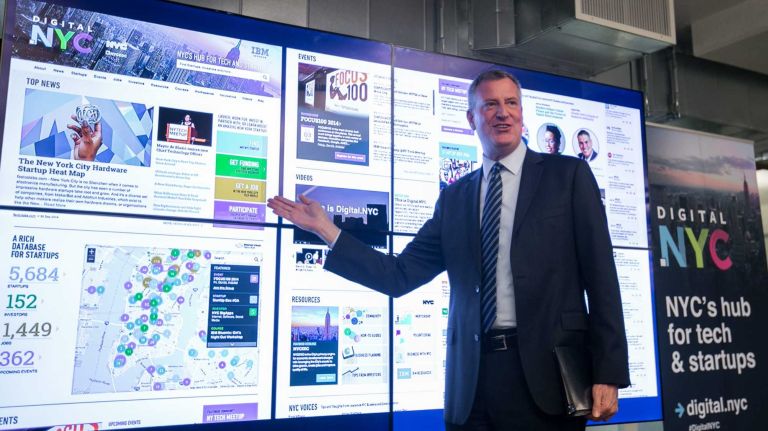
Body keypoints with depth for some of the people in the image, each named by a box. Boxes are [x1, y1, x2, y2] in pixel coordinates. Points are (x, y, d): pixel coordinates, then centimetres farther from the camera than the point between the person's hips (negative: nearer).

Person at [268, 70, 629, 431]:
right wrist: (326, 230, 2)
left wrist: (608, 374, -7)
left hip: (546, 371, -2)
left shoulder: (568, 174, 4)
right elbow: (402, 275, 6)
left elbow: (600, 276, -1)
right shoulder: (454, 197, 11)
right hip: (471, 381, 3)